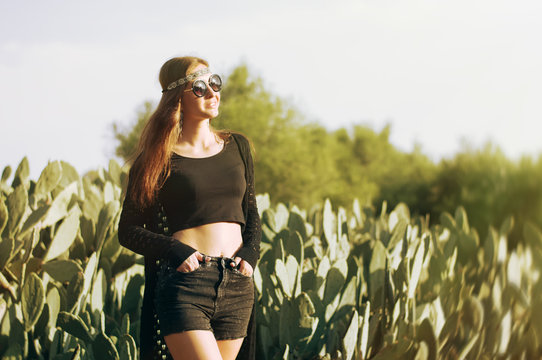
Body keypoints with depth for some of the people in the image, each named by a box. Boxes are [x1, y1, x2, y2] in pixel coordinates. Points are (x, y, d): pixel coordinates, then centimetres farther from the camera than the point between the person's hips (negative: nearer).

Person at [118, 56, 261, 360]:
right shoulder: (160, 158, 1)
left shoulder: (237, 146, 14)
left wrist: (249, 255, 1)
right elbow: (129, 230, 2)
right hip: (184, 284, -5)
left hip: (237, 286, 5)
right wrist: (176, 251, -13)